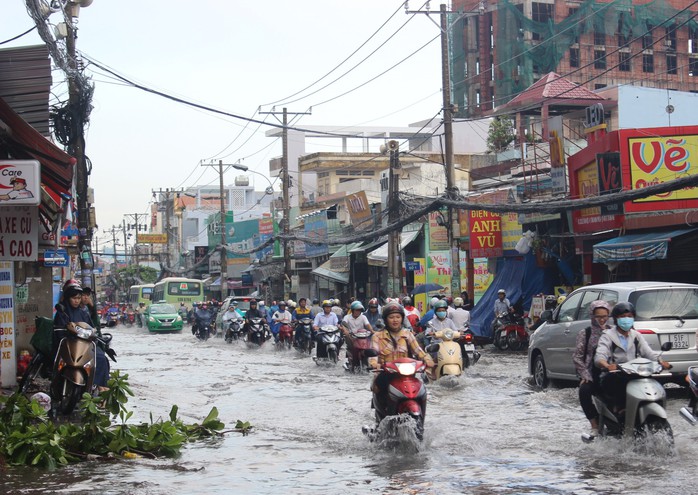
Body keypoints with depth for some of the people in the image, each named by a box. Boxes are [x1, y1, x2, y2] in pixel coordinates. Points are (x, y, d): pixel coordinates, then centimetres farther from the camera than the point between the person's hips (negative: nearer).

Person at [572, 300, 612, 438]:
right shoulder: (585, 334, 13)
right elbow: (577, 356, 6)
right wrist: (585, 375, -7)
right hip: (592, 374, 0)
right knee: (584, 391, -31)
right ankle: (595, 425, -19)